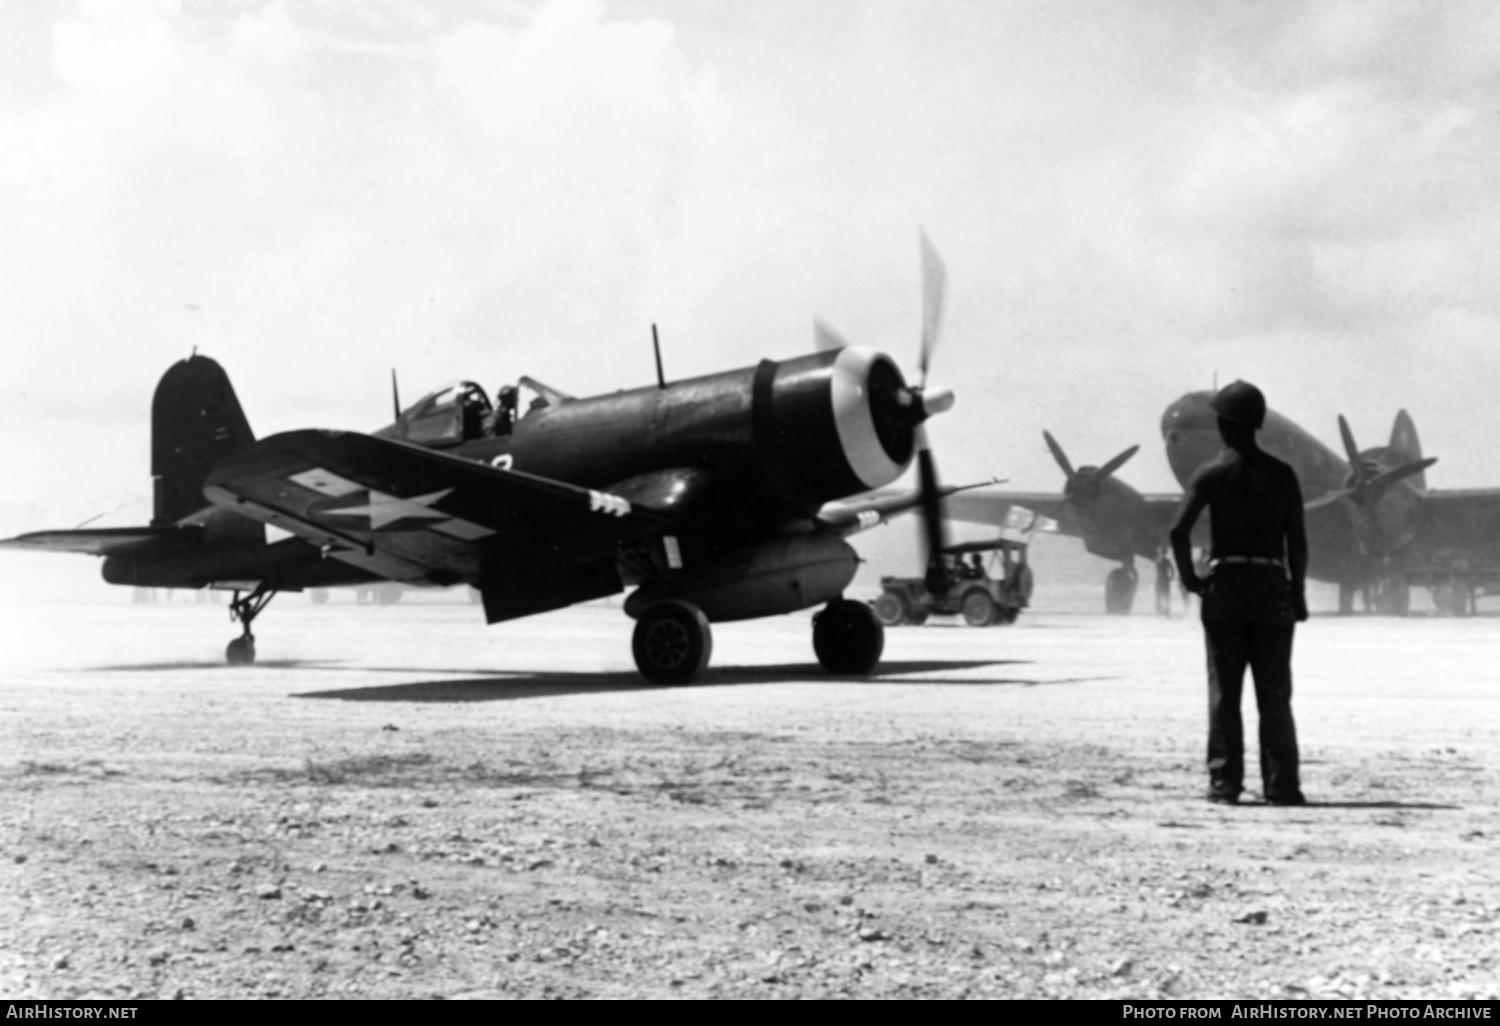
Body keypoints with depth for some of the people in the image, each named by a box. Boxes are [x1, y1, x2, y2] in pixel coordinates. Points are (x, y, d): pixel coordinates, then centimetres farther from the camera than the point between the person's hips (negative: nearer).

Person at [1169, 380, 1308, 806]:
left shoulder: (1212, 474, -2)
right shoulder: (1282, 474, 3)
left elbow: (1179, 529, -12)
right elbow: (1297, 540, 1)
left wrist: (1189, 577, -1)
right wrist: (1298, 595, 8)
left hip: (1225, 585, -1)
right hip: (1272, 587, 1)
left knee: (1223, 691, 4)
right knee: (1274, 694, 6)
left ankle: (1224, 783, 1)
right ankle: (1280, 786, 4)